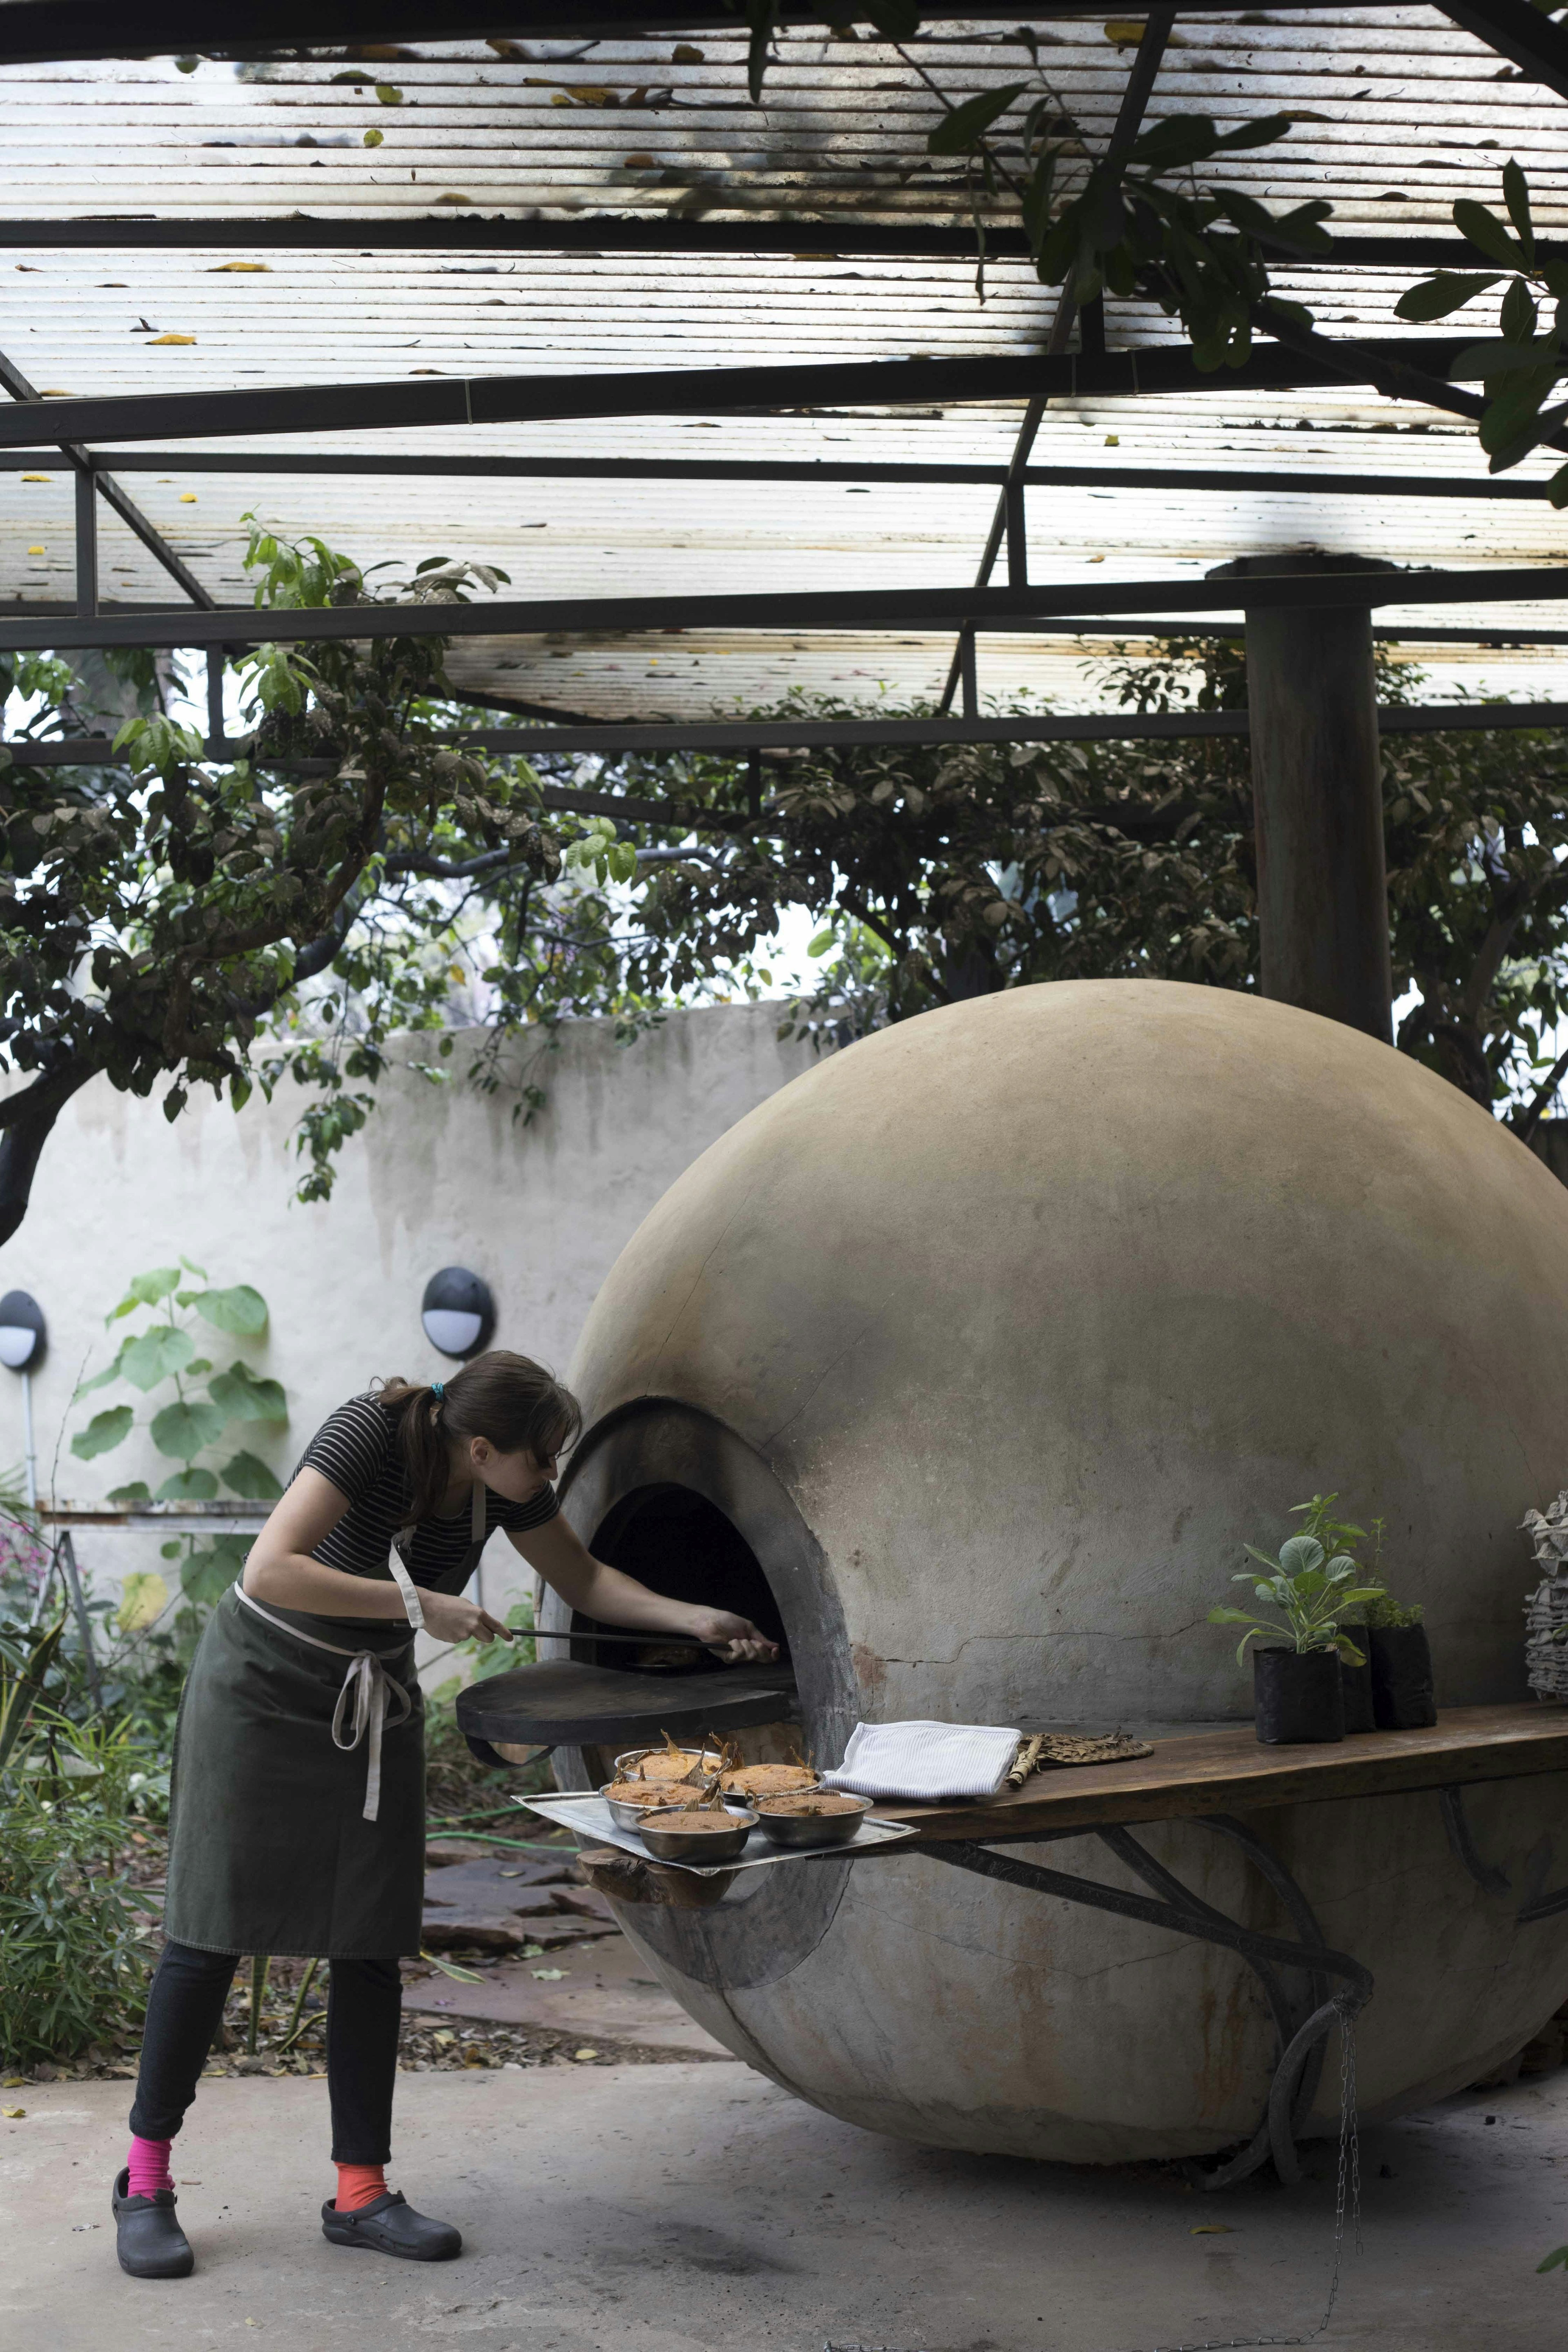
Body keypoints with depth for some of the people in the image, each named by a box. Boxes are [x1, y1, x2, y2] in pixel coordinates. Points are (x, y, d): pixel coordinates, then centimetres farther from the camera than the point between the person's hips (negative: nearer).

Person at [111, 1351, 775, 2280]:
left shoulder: (508, 1484, -8)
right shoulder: (369, 1434, -28)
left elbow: (586, 1580, 8)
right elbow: (270, 1571, -37)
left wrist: (698, 1620, -2)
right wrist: (420, 1605, -35)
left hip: (374, 1699, 6)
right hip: (262, 1685, -6)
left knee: (372, 1943, 2)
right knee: (214, 1929, -5)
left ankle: (362, 2191, 9)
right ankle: (146, 2178, 8)